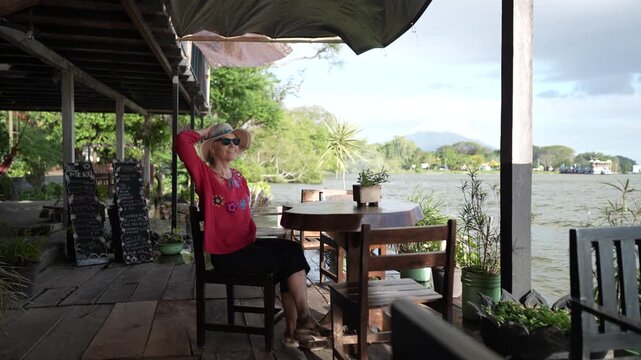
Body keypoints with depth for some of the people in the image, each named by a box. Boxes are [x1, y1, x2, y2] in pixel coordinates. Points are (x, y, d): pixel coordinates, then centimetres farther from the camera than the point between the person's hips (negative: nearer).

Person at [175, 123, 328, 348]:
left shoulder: (239, 178, 14)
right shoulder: (205, 175, -8)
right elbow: (182, 140, -22)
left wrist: (253, 237, 9)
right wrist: (206, 132, -5)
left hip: (246, 244, 7)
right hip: (225, 253, -7)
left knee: (292, 249, -16)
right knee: (288, 260, -16)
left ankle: (293, 329, -15)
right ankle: (303, 318, -1)